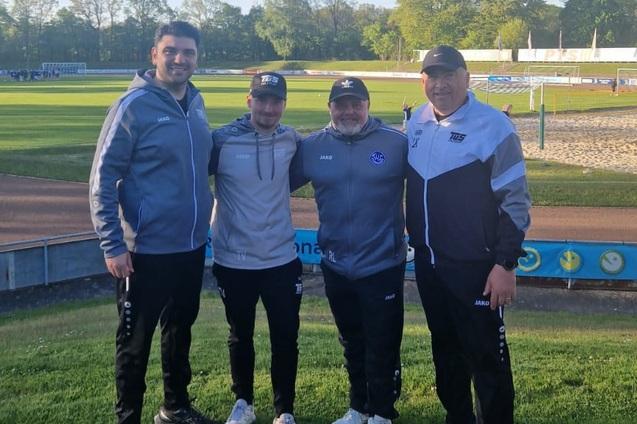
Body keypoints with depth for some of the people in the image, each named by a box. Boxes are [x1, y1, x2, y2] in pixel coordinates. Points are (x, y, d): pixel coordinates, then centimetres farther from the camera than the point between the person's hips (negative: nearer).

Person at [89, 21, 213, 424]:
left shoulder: (197, 103, 5)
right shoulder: (133, 106, -14)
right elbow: (103, 178, -14)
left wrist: (204, 221, 12)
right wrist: (113, 244, -18)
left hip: (192, 246, 7)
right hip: (147, 250, -6)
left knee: (180, 329, 20)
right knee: (136, 339, 6)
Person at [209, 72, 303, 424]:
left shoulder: (292, 141, -1)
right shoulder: (222, 140, -12)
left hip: (282, 260, 2)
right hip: (233, 262, -2)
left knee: (285, 339, 9)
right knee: (240, 337, 16)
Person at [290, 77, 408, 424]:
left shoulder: (397, 143, -8)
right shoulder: (312, 147, 0)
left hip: (383, 266, -3)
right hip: (336, 267, 4)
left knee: (382, 346, 7)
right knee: (352, 343, 20)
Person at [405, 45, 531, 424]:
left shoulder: (493, 126, -14)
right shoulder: (417, 122, 6)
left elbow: (515, 201, -14)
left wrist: (506, 264, -17)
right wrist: (415, 243, 13)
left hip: (475, 266, -6)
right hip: (428, 262, 7)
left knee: (487, 357, 2)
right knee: (445, 349, 19)